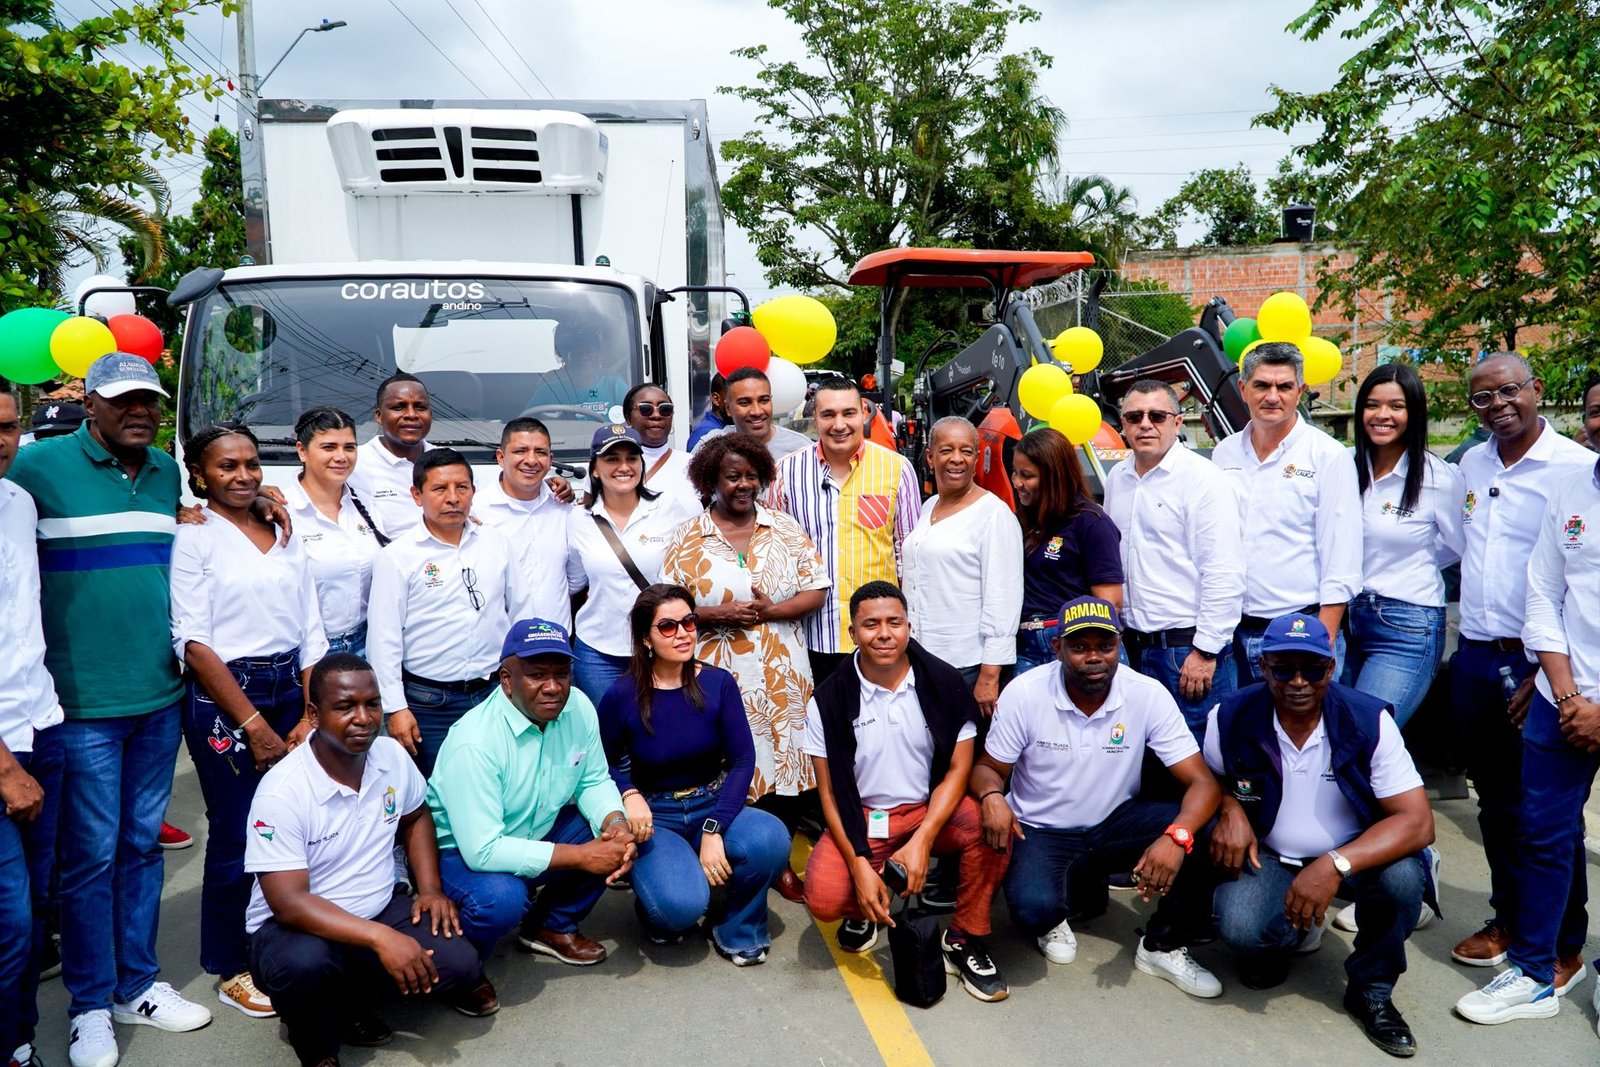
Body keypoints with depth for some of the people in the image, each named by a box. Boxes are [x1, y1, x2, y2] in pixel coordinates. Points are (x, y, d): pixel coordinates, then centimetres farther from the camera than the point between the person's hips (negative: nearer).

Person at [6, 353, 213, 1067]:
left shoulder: (168, 473, 10)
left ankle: (136, 985, 28)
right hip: (82, 703, -5)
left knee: (142, 844, 14)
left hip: (160, 695, 5)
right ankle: (90, 1006, 20)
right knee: (91, 854, 4)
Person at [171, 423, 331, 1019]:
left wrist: (312, 716, 2)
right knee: (236, 834, 0)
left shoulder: (284, 536, 11)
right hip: (222, 696, -5)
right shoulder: (194, 539, -4)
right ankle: (231, 970, 17)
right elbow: (193, 641, -11)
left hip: (289, 688, 5)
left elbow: (311, 633, 11)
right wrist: (253, 724, -13)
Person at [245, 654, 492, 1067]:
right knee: (304, 964, -38)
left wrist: (430, 889, -3)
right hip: (296, 925, -4)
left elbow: (416, 818, 13)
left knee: (460, 965, -17)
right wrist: (380, 938, -35)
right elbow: (288, 902, -27)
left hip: (378, 910, 5)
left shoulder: (392, 755, -7)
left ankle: (352, 997, 10)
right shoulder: (282, 791, -24)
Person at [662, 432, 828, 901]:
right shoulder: (688, 538, 2)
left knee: (786, 763, 6)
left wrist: (770, 610, -13)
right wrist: (717, 614, -15)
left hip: (782, 675, 2)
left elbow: (816, 591, 3)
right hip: (718, 677, -2)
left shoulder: (785, 529, 7)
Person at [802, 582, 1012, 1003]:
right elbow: (830, 790, -5)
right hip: (860, 819, 0)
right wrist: (860, 866, -16)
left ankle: (964, 940, -6)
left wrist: (922, 841, -21)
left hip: (930, 810, 1)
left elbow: (957, 770, -7)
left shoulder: (945, 685, -8)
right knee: (823, 899, -26)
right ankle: (863, 911, 13)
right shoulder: (830, 699, -7)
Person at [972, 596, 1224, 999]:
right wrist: (992, 796, -32)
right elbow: (988, 768, -6)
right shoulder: (1023, 694, -18)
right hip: (1041, 830, -2)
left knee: (1201, 828, -25)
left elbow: (1202, 782, -19)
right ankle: (1076, 894, 9)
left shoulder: (1149, 695, -16)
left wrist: (1177, 836, -40)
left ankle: (1163, 946, -1)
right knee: (1032, 908, -32)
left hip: (1114, 822, 2)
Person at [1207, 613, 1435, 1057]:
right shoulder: (1232, 717, -15)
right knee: (1240, 928, -29)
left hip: (1353, 854, 0)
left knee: (1403, 878, -33)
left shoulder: (1369, 721, -20)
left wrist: (1335, 866, -37)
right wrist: (1230, 809, -18)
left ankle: (1371, 989, -1)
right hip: (1268, 854, 0)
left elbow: (1418, 822, -23)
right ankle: (1288, 936, 14)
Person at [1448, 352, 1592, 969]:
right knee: (1495, 800, 15)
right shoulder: (1472, 464, 9)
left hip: (1536, 662, -5)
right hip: (1473, 657, 6)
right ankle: (1507, 920, 29)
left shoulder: (1577, 468, -11)